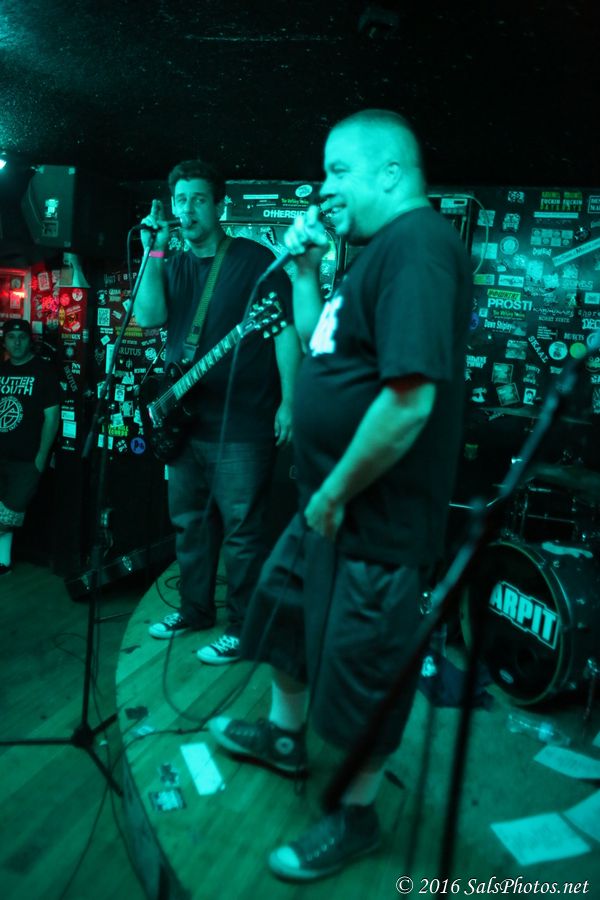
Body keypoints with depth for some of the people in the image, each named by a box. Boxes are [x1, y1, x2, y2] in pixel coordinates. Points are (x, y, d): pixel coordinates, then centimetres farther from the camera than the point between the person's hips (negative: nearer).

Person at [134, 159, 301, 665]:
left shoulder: (255, 259, -3)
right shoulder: (174, 266, 14)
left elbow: (286, 329, -8)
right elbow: (148, 317, -2)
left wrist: (287, 401, -14)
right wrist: (154, 251, -7)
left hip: (242, 426, -7)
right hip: (185, 421, 7)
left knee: (241, 530, -1)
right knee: (189, 522, 17)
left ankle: (243, 629, 15)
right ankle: (195, 610, 35)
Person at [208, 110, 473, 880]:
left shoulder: (419, 244, -20)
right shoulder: (380, 250, 13)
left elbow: (411, 398, -30)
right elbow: (316, 342, 21)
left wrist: (335, 493, -20)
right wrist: (304, 268, 8)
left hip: (375, 521, -10)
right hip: (328, 501, 10)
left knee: (360, 673, 8)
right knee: (285, 614, 25)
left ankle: (355, 818, 33)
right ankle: (283, 736, 50)